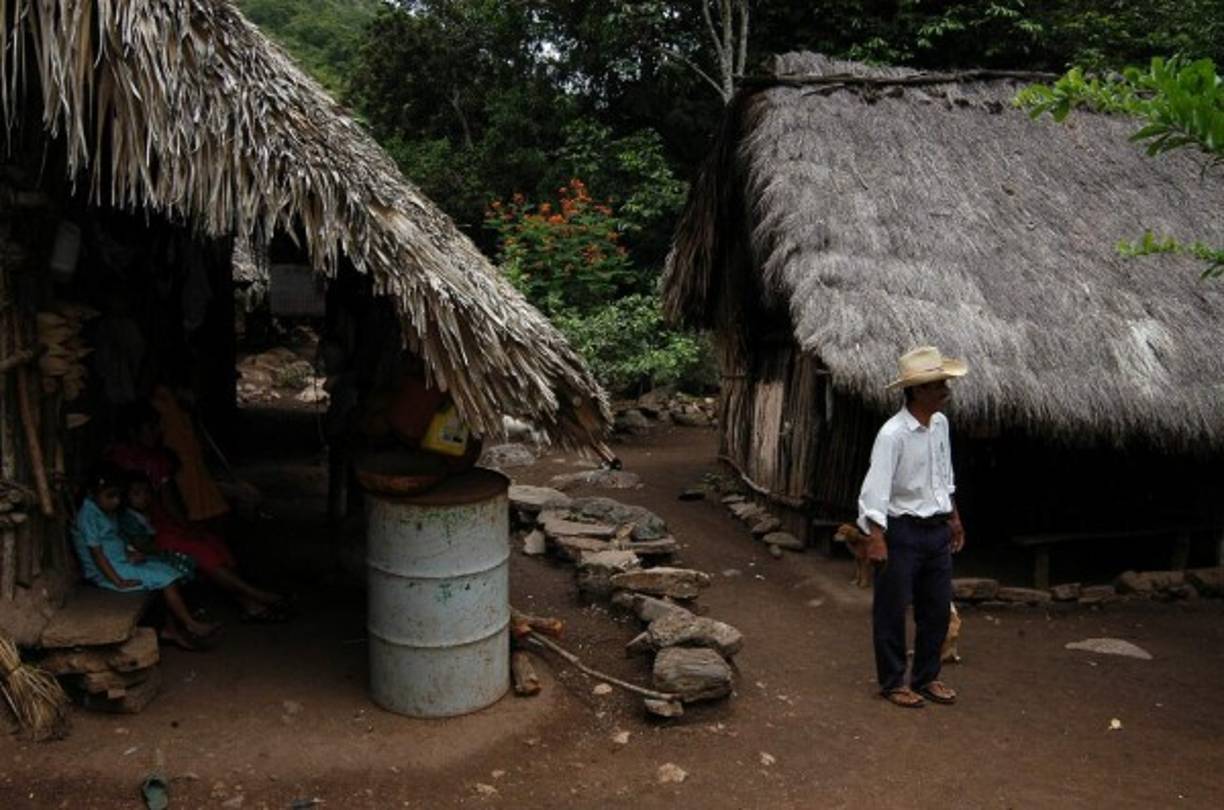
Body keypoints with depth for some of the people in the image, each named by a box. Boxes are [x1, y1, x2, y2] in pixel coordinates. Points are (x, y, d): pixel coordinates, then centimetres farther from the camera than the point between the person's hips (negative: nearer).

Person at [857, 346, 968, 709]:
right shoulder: (893, 433, -20)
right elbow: (876, 488, -22)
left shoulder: (940, 423, 4)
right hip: (903, 531, -8)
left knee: (938, 608, 15)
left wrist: (954, 517, 21)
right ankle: (893, 682, 20)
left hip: (937, 529, 8)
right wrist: (876, 538, -26)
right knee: (892, 610, 5)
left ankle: (926, 677, 31)